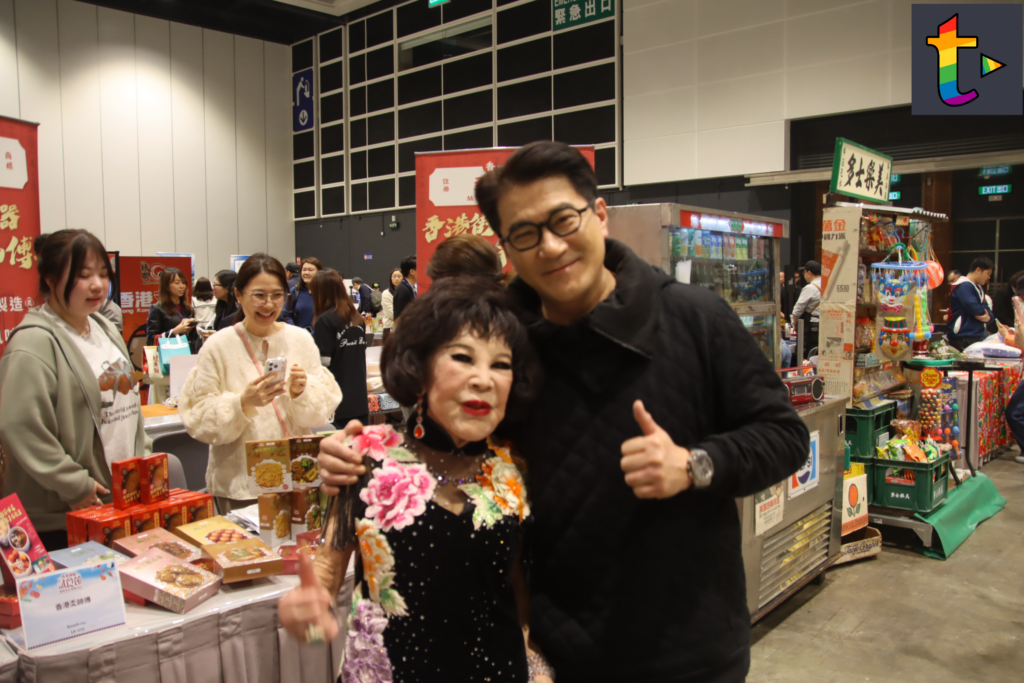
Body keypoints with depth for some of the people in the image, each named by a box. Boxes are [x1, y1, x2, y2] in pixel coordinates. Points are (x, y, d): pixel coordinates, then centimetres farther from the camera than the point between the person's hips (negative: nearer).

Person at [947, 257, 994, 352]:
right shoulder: (964, 286, -13)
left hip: (977, 336, 10)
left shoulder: (979, 289, 20)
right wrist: (984, 313, 1)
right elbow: (974, 308, -22)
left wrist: (988, 317, -8)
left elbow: (987, 311, 16)